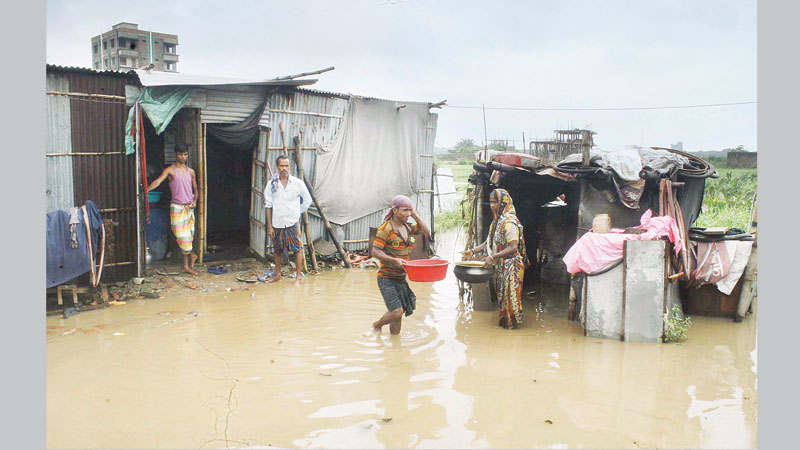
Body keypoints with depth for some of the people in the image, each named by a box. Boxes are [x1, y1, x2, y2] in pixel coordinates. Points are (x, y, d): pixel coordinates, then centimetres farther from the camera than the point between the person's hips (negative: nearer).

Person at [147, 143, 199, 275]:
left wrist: (195, 201, 2)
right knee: (181, 236, -10)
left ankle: (186, 266, 12)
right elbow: (158, 181, -19)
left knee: (188, 235, 4)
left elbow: (195, 189, 20)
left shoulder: (191, 171, 12)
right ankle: (191, 255, 15)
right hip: (176, 207, -4)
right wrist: (147, 189, -36)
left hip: (189, 207, 4)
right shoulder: (170, 170, -3)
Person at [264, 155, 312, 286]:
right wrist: (269, 226, -1)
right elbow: (268, 206, 2)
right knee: (277, 250, 13)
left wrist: (298, 212, 8)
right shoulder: (271, 184, 0)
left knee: (297, 249, -3)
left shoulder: (297, 183, -2)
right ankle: (277, 274, 29)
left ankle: (298, 276, 8)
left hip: (293, 222, -1)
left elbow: (307, 200, 12)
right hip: (277, 223, 2)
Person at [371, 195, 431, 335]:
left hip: (401, 277, 7)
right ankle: (377, 325, 13)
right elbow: (375, 251, -14)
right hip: (386, 277, -7)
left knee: (398, 313, 9)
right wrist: (394, 260, -26)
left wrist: (415, 215, 5)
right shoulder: (385, 228, -12)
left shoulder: (407, 227, 10)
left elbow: (426, 232, 14)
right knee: (397, 312, -15)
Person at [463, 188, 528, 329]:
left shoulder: (509, 222, -18)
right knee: (501, 293, 14)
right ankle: (504, 320, 24)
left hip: (511, 265, -9)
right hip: (500, 265, 9)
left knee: (509, 294, -1)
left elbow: (513, 247, -25)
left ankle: (512, 321, 11)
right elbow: (489, 241, 15)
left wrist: (492, 257, -29)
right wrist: (473, 251, 3)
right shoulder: (496, 220, 10)